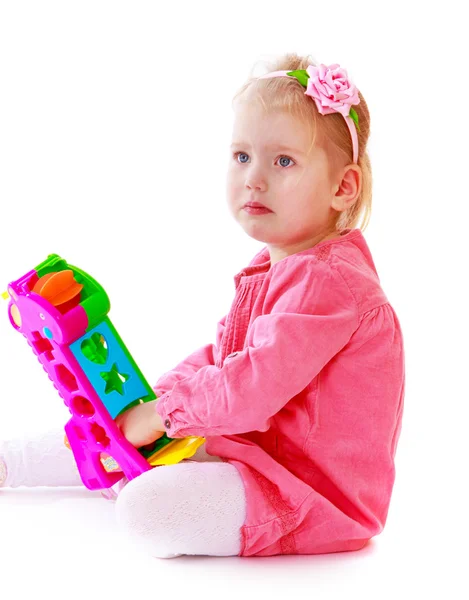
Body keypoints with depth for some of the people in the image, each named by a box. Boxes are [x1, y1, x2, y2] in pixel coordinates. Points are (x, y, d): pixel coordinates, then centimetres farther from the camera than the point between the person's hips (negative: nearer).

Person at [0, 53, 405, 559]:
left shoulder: (328, 280, -24)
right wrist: (155, 396, 5)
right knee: (117, 437, 19)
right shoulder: (273, 269, 11)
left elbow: (256, 385, -29)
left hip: (316, 493, -10)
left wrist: (163, 412, -16)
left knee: (145, 508, -27)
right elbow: (220, 355, 19)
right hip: (257, 445, 10)